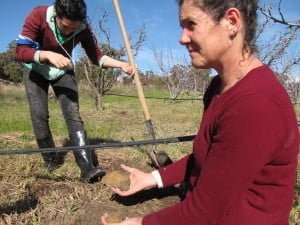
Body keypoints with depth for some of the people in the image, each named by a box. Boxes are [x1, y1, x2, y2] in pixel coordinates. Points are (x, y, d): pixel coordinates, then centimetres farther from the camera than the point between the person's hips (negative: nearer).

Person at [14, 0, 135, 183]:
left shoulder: (83, 29, -22)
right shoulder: (38, 16, -29)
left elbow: (97, 57, -13)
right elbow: (20, 51, -31)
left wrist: (122, 64, -29)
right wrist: (48, 55, -47)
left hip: (63, 71, 1)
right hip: (36, 70, 0)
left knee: (73, 114, -14)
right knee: (40, 115, -11)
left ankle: (88, 168, -19)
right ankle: (51, 159, 12)